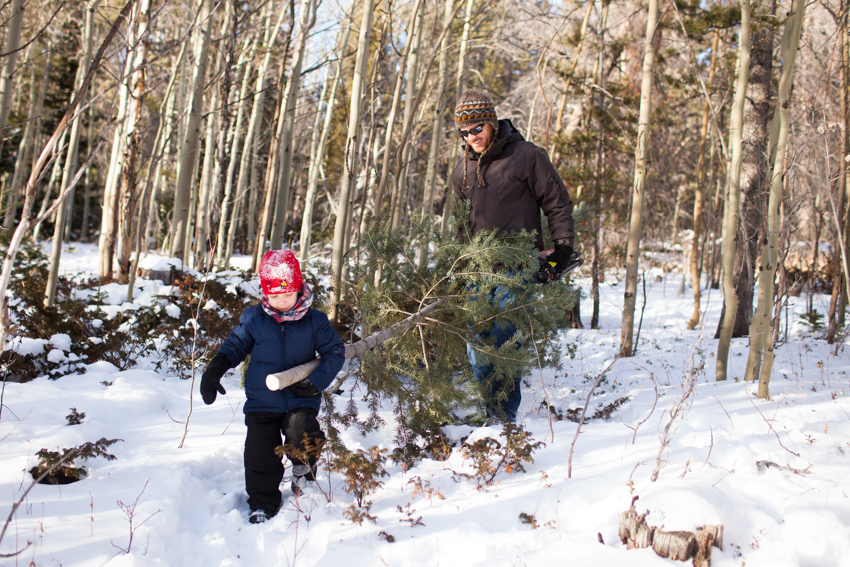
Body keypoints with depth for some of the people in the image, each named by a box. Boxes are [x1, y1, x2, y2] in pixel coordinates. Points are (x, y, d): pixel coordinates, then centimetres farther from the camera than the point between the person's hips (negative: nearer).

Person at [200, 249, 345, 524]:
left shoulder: (315, 321, -4)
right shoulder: (253, 318, 0)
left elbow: (335, 352, 2)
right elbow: (235, 345, 14)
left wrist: (316, 381, -10)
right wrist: (215, 369, -1)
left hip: (300, 400, -2)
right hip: (261, 401, 2)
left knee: (304, 436, -25)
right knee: (261, 454, 0)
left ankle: (303, 470, 10)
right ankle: (262, 504, 21)